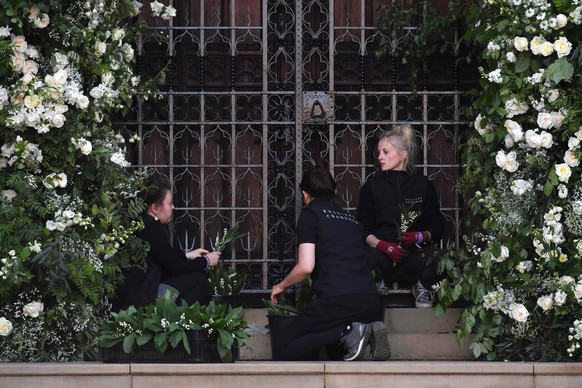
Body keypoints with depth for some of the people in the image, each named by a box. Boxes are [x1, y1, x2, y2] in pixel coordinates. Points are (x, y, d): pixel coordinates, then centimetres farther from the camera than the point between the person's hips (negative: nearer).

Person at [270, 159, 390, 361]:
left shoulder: (310, 214, 6)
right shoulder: (350, 218, 24)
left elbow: (306, 267, -5)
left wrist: (282, 286, 14)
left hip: (337, 300, -6)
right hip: (371, 302, 6)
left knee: (289, 350, 8)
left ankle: (348, 331, -13)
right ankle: (368, 331, -1)